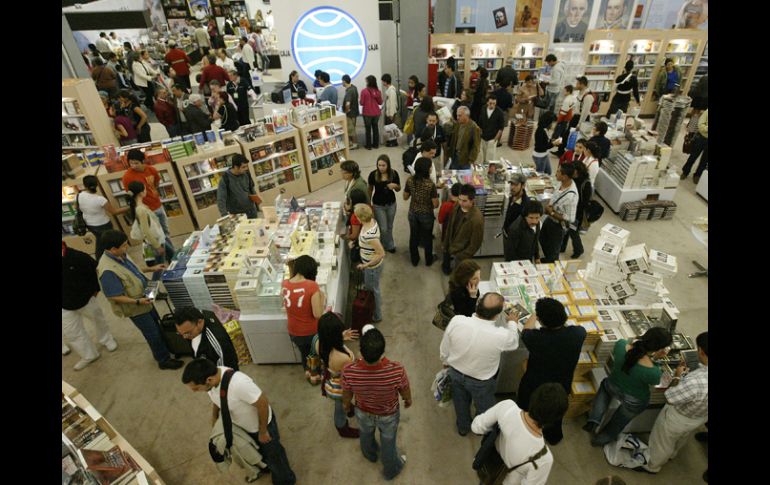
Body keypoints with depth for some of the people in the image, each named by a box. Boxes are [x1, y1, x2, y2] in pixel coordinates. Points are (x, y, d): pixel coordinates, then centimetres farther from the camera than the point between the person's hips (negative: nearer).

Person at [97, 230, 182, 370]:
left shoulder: (121, 255, -7)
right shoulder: (107, 271, -33)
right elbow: (115, 297, -28)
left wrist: (151, 269, 8)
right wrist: (137, 302, -32)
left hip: (144, 299, 9)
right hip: (135, 308, -9)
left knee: (158, 326, 25)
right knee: (153, 334, 8)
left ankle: (164, 349, 46)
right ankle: (164, 360, 27)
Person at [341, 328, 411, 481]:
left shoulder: (348, 371, -38)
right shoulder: (397, 370, -41)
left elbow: (346, 396, -15)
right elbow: (405, 393, -18)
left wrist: (346, 405, 9)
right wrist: (408, 400, 7)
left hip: (363, 413, 1)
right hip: (389, 415, -1)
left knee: (366, 435, 36)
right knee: (388, 443, 31)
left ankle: (370, 455, 68)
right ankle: (391, 470, 60)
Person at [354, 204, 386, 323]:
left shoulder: (369, 235, -38)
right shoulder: (371, 220, -11)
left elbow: (381, 254, -32)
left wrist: (365, 265, -25)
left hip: (372, 267, -9)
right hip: (370, 263, 9)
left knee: (373, 290, 15)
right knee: (371, 288, 30)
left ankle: (377, 316, 40)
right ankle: (375, 307, 57)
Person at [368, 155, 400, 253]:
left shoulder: (394, 173, -14)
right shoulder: (373, 174, -17)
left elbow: (398, 189, -1)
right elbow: (370, 189, -2)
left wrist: (395, 186, -24)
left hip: (391, 204, 2)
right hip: (378, 205, -2)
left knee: (389, 227, 17)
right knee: (383, 228, 3)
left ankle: (386, 244, 41)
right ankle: (390, 245, 30)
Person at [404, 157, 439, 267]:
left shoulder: (410, 180, -14)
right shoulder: (430, 184, -27)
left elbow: (405, 197, -1)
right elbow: (436, 204, -20)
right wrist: (436, 196, 0)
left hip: (413, 213, 3)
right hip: (426, 215, -3)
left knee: (414, 236, 21)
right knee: (427, 237, 19)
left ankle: (414, 260, 38)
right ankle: (428, 260, 39)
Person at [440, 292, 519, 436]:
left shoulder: (456, 321, -32)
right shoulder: (501, 336, -37)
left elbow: (444, 348, -13)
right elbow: (514, 342, -9)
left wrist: (446, 361, 9)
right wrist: (512, 322, 10)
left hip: (455, 372, 2)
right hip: (480, 381, -2)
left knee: (461, 402, 32)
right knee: (484, 406, 32)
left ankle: (463, 427, 60)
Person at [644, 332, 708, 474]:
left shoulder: (696, 381, -48)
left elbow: (670, 398, -30)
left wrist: (676, 376, -17)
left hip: (680, 419, -6)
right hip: (702, 416, 6)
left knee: (662, 442, 24)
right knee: (681, 438, 37)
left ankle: (652, 466, 49)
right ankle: (671, 454, 65)